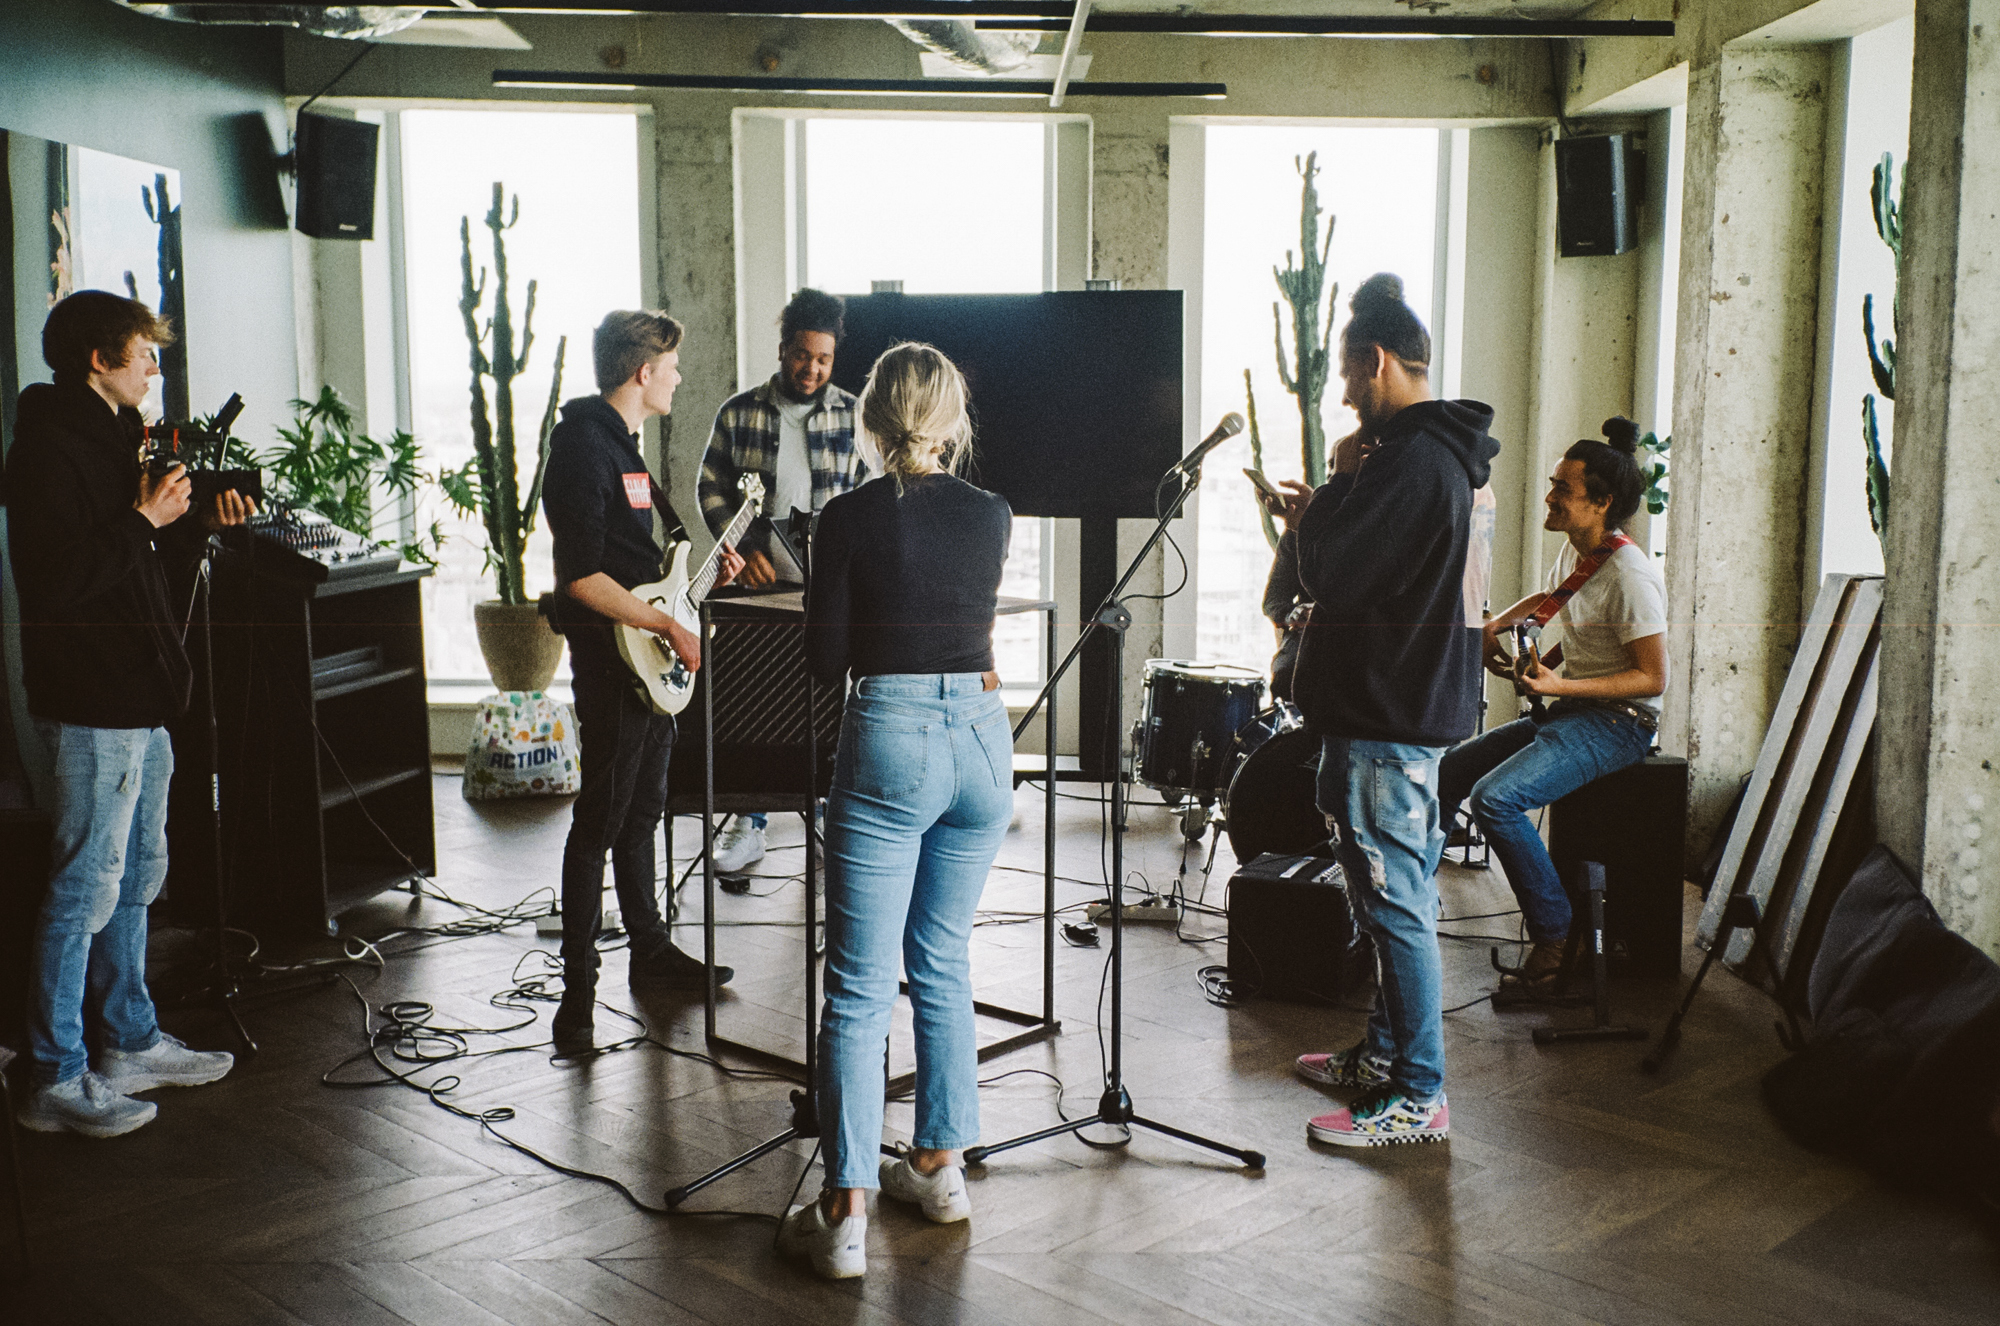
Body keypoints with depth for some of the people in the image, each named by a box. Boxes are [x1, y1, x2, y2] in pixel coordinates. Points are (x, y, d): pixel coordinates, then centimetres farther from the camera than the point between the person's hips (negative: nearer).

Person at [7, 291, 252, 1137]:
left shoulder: (113, 438, 16)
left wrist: (199, 523, 7)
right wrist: (145, 520, -19)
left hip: (140, 698, 10)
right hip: (92, 703, -10)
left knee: (136, 876, 17)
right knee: (86, 888, -4)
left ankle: (131, 1043, 29)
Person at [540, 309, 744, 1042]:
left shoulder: (624, 443, 16)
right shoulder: (583, 446, -16)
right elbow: (582, 577, -23)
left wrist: (703, 571, 14)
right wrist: (669, 626, -22)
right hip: (612, 659, -10)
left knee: (643, 810, 18)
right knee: (601, 819, -6)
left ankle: (650, 949, 29)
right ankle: (578, 987, 1)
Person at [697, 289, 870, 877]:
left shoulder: (853, 416, 3)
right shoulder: (738, 413, 2)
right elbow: (712, 488, 6)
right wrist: (743, 547, -7)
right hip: (757, 586, 0)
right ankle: (748, 823, 17)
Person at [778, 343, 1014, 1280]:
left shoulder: (849, 518, -6)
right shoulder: (992, 516, 4)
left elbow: (826, 663, -2)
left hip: (890, 743, -4)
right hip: (982, 742, 4)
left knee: (859, 987, -1)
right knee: (942, 964, 19)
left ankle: (846, 1214, 0)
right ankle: (940, 1168, 27)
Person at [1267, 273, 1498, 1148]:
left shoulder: (1410, 460, -20)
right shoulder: (1443, 452, 14)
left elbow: (1332, 576, -21)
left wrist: (1313, 518, -3)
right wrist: (1325, 515, 11)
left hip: (1387, 716, -11)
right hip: (1413, 703, 11)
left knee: (1396, 901, -5)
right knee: (1394, 895, 18)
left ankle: (1418, 1095, 3)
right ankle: (1385, 1053, 31)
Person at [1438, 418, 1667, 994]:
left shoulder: (1630, 576, -20)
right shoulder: (1575, 553, 8)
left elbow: (1652, 678, -20)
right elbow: (1545, 600, 30)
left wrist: (1558, 685, -26)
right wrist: (1494, 626, 12)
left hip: (1618, 722, -10)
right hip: (1569, 710, 10)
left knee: (1495, 796, -26)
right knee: (1448, 770, 4)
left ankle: (1555, 940, -15)